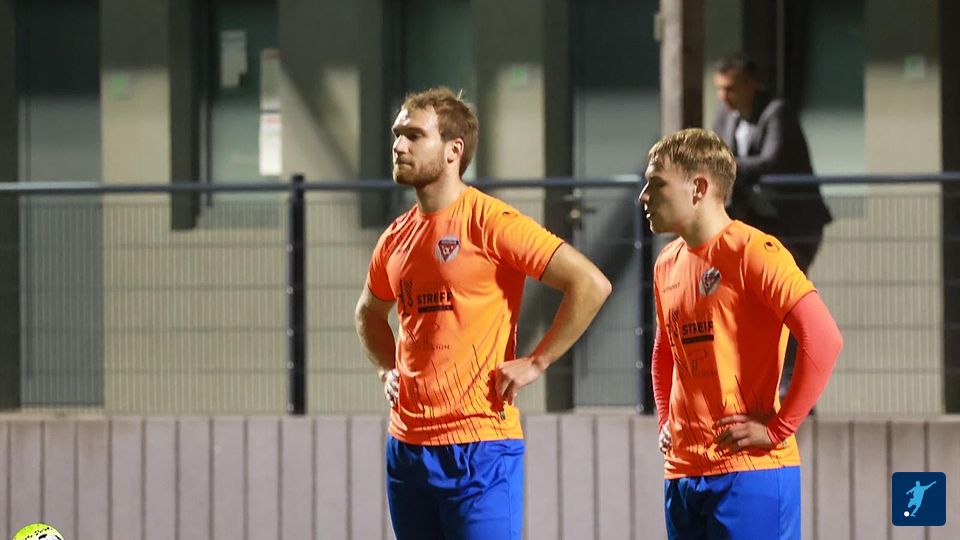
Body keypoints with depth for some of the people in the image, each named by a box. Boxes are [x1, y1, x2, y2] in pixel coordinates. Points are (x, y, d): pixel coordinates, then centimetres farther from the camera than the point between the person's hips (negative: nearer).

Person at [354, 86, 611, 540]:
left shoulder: (489, 221, -9)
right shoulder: (396, 239, 12)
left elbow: (591, 285, -14)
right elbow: (370, 313, 34)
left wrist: (535, 363, -12)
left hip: (480, 449, -7)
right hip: (407, 447, 7)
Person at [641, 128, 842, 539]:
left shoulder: (753, 252, -10)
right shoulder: (667, 265, 14)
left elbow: (824, 339, -19)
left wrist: (777, 429, -16)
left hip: (749, 472, -8)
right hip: (682, 472, 8)